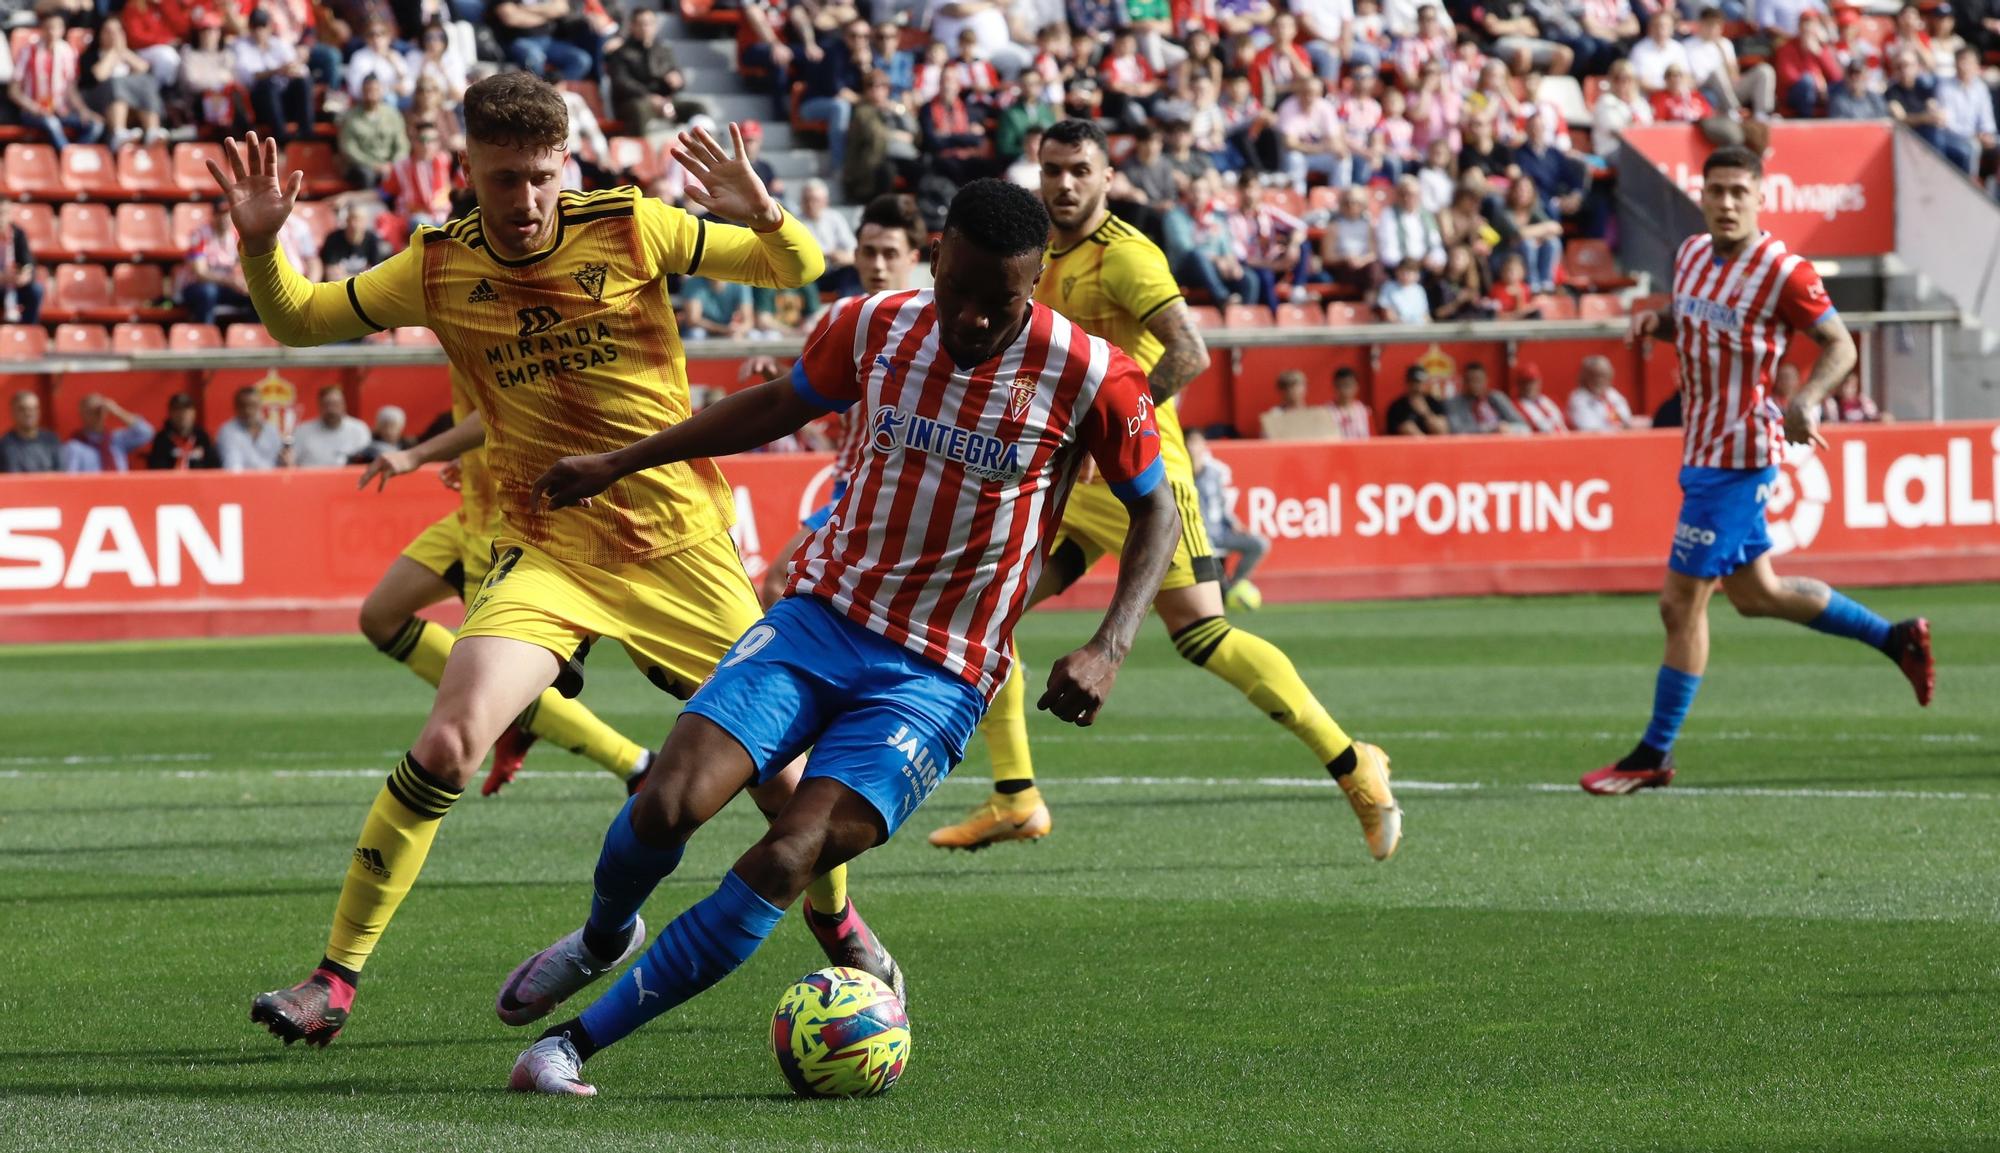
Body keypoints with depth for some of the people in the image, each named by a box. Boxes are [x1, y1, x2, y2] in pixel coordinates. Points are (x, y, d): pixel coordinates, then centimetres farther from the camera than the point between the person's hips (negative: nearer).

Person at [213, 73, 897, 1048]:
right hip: (546, 554, 0)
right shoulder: (440, 269, -2)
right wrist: (261, 243, -13)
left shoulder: (629, 228, -7)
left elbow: (796, 270, 0)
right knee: (446, 743, -21)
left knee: (775, 755, 4)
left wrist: (761, 216, -22)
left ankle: (838, 923, 37)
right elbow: (298, 320, 7)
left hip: (680, 546, 0)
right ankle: (334, 979, -13)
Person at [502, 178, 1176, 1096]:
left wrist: (1109, 650, -15)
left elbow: (1155, 512, 0)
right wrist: (616, 465, 19)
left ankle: (580, 1040, -9)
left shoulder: (1089, 377, -13)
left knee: (789, 858, -20)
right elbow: (779, 406, 16)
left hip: (938, 674, -3)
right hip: (822, 614, 3)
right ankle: (604, 937, 20)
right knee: (669, 804, -16)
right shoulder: (878, 328, -3)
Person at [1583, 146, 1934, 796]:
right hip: (1703, 446, 9)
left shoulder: (1783, 274, -16)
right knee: (1755, 593, 21)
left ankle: (1655, 755, 5)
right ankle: (1896, 638, 36)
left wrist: (1806, 399, -29)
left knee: (1681, 605, -6)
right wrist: (1655, 323, 0)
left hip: (1736, 457, -9)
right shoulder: (1691, 254, 7)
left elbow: (1840, 345, -11)